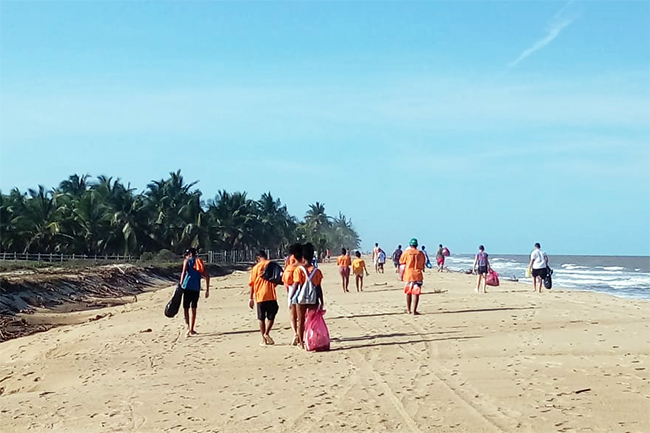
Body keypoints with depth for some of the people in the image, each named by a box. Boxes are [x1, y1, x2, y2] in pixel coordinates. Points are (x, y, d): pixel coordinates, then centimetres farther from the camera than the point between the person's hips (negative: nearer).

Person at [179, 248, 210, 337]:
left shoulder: (187, 261, 4)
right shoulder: (199, 262, 17)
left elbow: (184, 272, -14)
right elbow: (207, 276, 12)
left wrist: (180, 284, -15)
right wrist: (207, 290, 15)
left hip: (187, 287, -4)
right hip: (196, 288, 4)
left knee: (186, 308, 3)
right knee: (194, 308, 13)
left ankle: (188, 327, -10)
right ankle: (191, 329, 14)